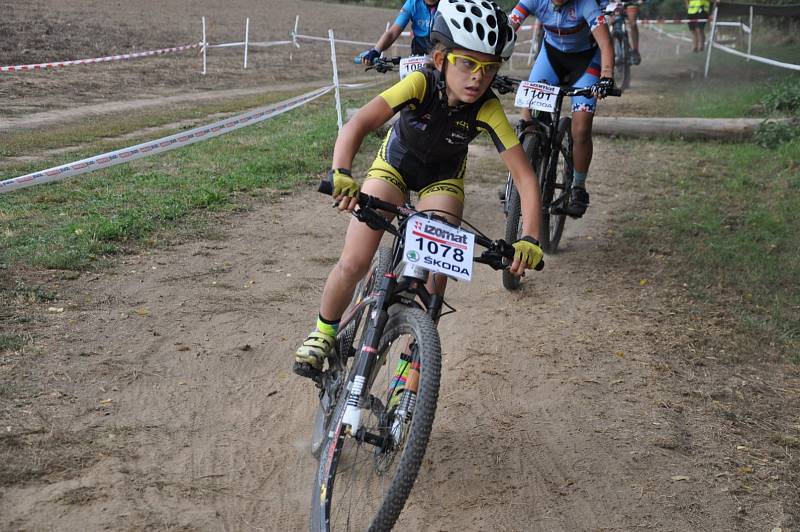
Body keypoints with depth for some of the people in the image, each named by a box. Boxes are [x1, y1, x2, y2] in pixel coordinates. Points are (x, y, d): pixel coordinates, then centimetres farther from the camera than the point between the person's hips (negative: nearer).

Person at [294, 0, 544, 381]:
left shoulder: (488, 109, -31)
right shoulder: (420, 84, -35)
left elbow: (525, 178, -32)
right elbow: (358, 124, -45)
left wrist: (529, 239, -46)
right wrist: (341, 175, -63)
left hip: (442, 177, 1)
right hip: (395, 163, -1)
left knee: (435, 277, -13)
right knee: (353, 264, -12)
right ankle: (323, 334, 17)